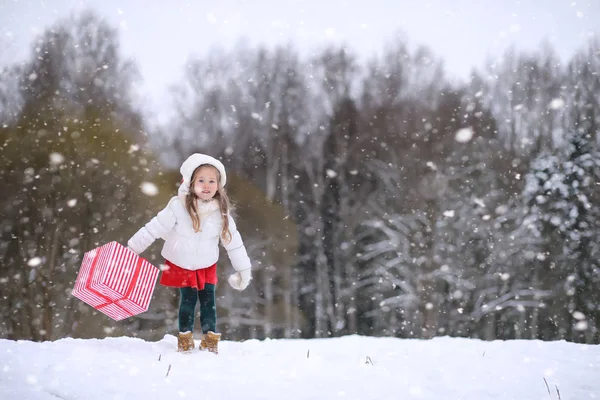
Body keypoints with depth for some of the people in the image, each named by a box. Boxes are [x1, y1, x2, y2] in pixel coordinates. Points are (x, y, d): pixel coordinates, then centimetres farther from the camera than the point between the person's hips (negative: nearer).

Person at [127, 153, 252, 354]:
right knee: (188, 300, 5)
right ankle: (185, 337, 24)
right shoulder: (178, 207, -24)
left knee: (208, 300, 4)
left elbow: (233, 241, -7)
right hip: (181, 265, -2)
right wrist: (133, 247, -19)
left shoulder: (221, 213, -15)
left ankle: (211, 337, 20)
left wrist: (243, 268, -3)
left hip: (207, 267, 2)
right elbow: (154, 228, -20)